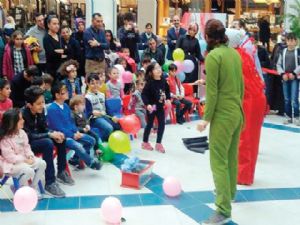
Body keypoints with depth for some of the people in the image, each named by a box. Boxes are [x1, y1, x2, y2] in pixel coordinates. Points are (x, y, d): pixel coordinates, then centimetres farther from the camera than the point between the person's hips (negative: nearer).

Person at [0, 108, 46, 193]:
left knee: (42, 163, -4)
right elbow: (9, 156, -23)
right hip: (12, 163, -9)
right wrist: (25, 160, -21)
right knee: (29, 171, -30)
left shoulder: (22, 132, 4)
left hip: (24, 159, 9)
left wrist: (30, 156, -8)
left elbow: (26, 147, 12)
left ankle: (33, 188, 4)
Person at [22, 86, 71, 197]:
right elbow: (28, 136, -27)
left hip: (39, 139, 7)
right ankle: (50, 183, -27)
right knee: (48, 143, -32)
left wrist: (54, 133, -18)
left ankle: (61, 172, 2)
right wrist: (49, 135, -29)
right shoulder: (23, 114, -25)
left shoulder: (41, 110, -5)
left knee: (61, 138, -12)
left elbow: (45, 128, 4)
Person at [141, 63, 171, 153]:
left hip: (160, 107, 5)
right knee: (149, 125, 6)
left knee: (162, 124, 6)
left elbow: (167, 91, 15)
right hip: (151, 107, -5)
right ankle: (145, 143, 24)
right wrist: (147, 104, -27)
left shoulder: (163, 81, -2)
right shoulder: (150, 83, -19)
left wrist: (168, 99, 4)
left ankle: (158, 144, 19)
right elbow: (144, 94, -19)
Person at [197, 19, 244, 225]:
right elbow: (241, 85, 14)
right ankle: (229, 191, 40)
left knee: (219, 161, -5)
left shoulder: (213, 56, -15)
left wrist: (206, 118, -12)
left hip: (223, 115, -8)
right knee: (231, 156, 22)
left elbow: (212, 92, -17)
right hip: (237, 113, 8)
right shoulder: (235, 54, 7)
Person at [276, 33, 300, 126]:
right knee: (286, 99, 9)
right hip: (285, 78, 4)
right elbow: (279, 64, 9)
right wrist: (283, 74, -4)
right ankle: (288, 116, 19)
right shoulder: (283, 52, 7)